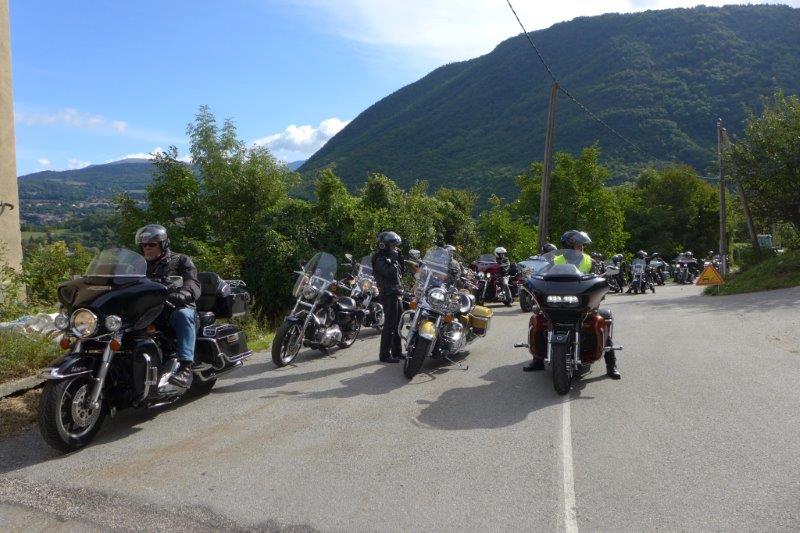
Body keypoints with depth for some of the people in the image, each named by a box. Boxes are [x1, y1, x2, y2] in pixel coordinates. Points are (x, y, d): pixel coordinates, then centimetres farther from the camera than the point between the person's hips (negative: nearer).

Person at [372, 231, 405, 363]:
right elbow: (390, 273, -24)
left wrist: (400, 258, 9)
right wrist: (394, 259, -16)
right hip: (389, 295, -10)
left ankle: (397, 352, 24)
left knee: (398, 324, 15)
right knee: (389, 325, -9)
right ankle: (385, 355, -5)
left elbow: (402, 272, 19)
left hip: (397, 295, 10)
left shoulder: (390, 258, 19)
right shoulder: (380, 259, -11)